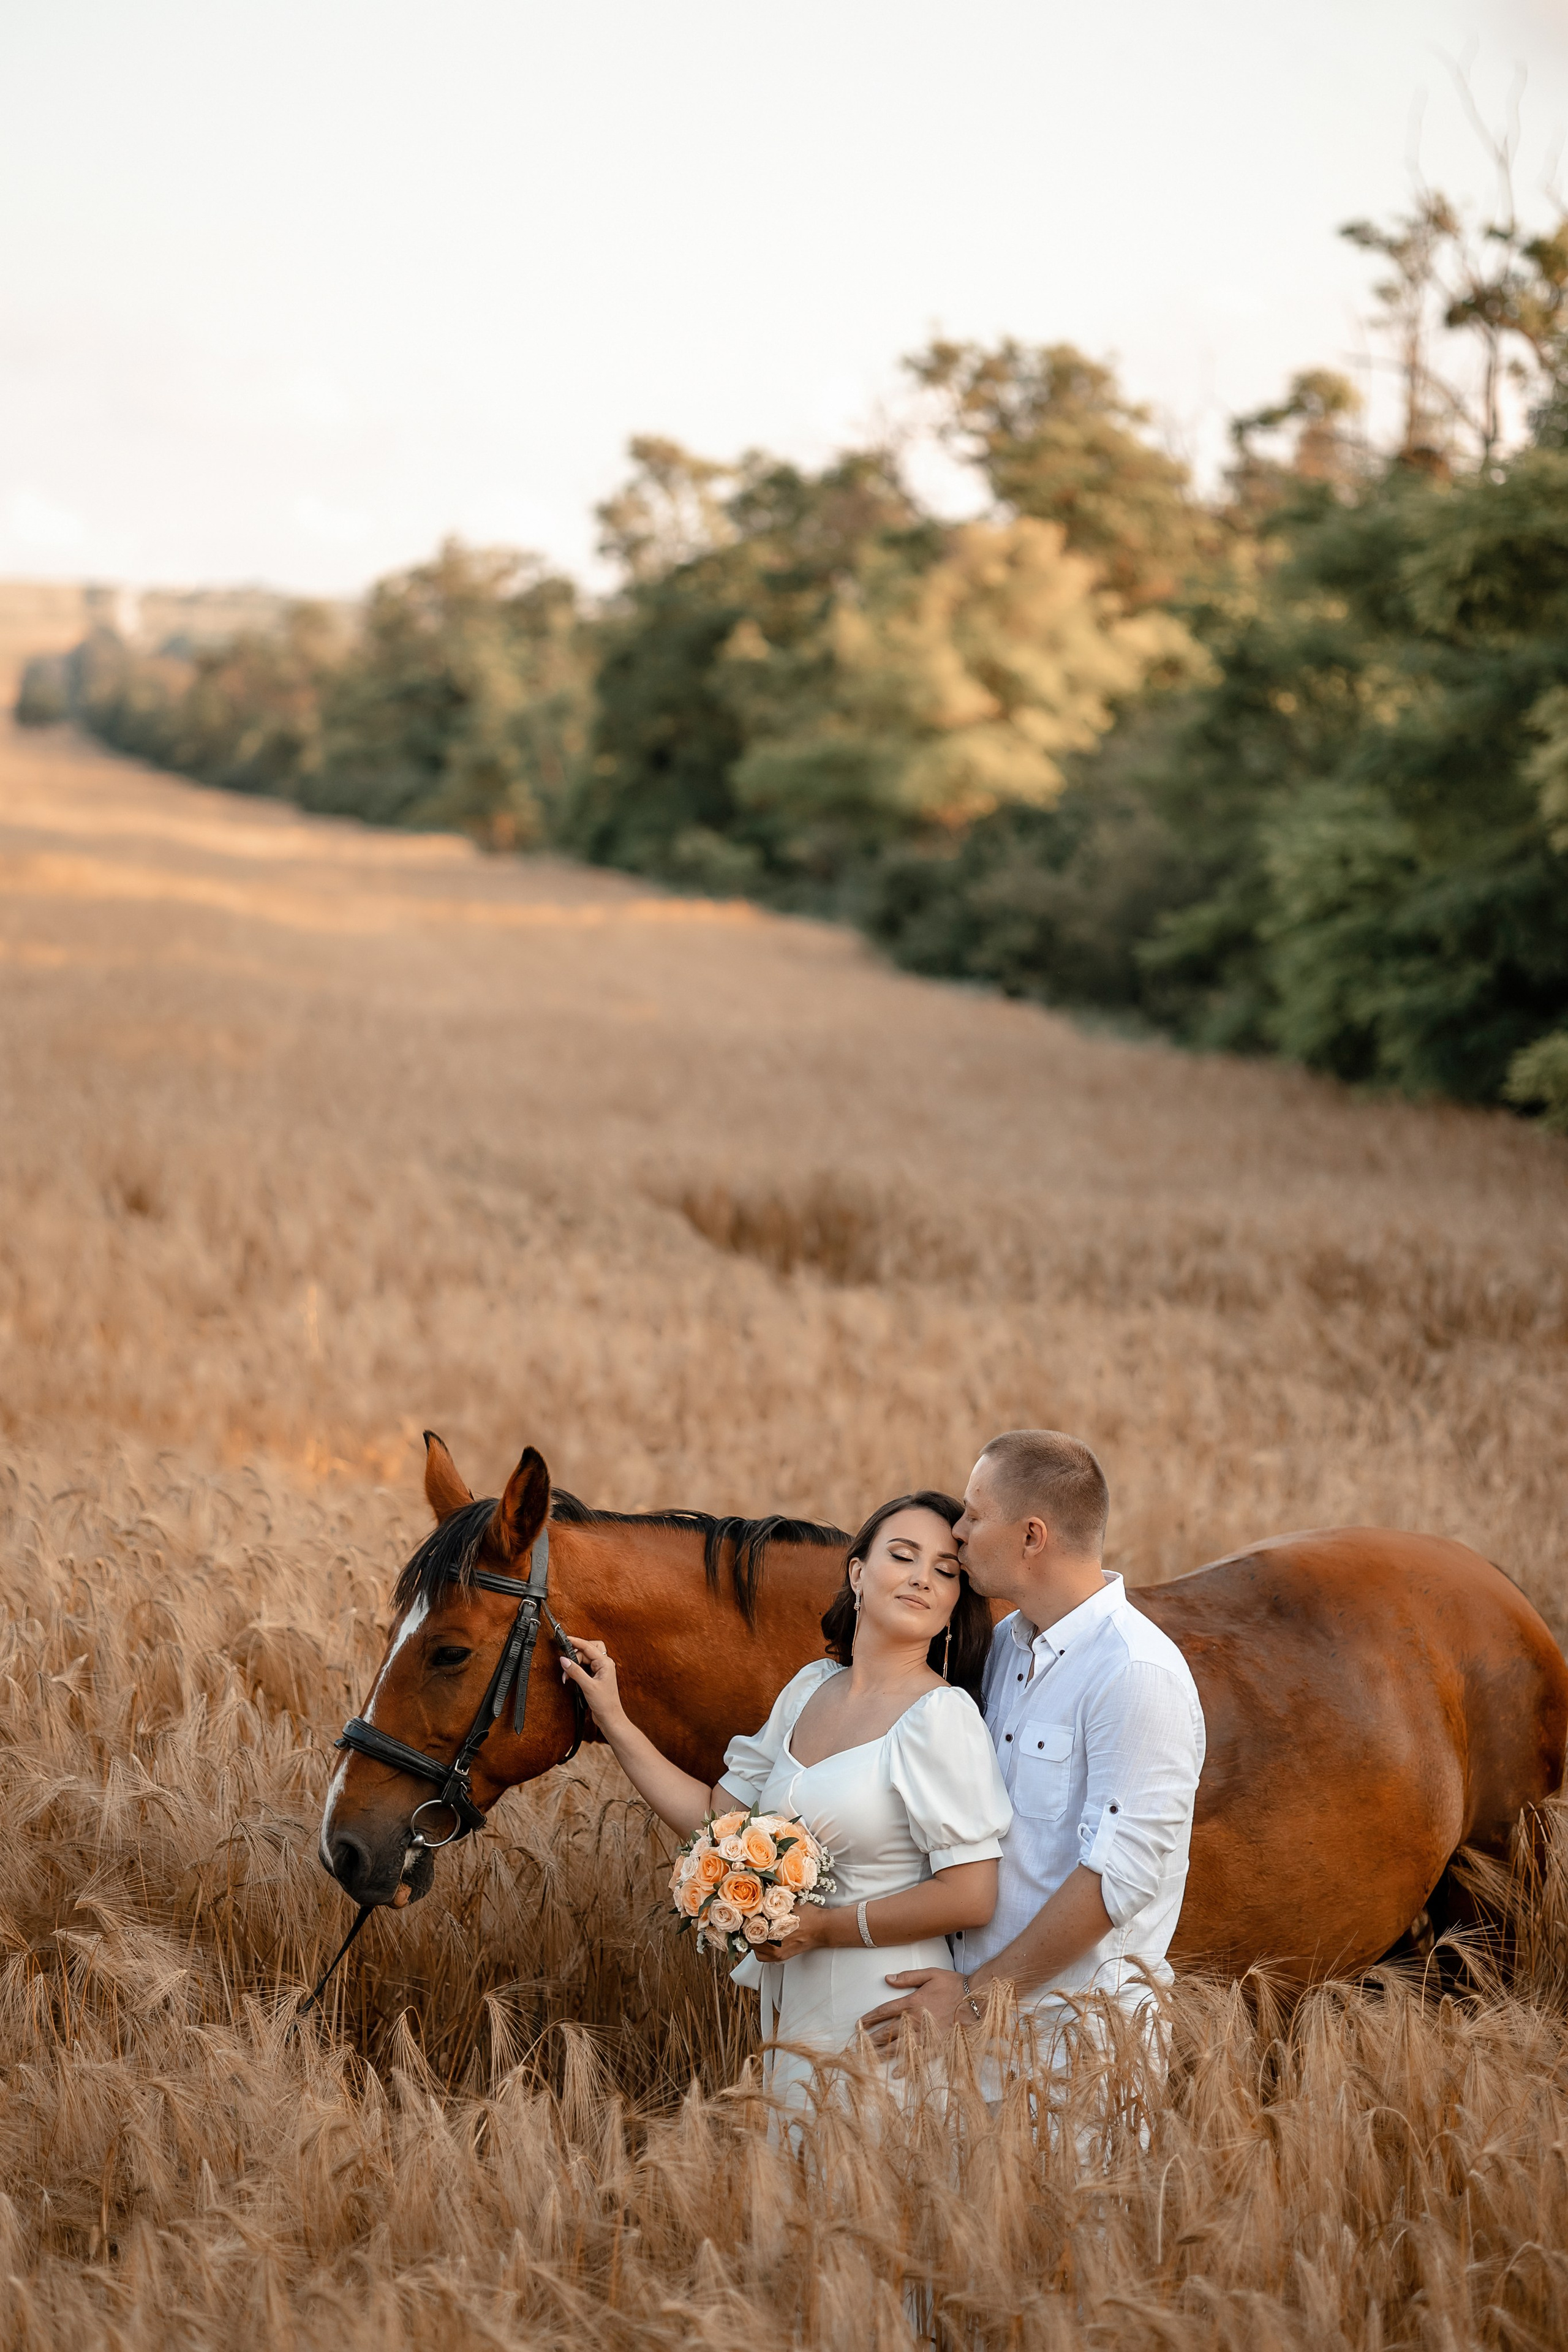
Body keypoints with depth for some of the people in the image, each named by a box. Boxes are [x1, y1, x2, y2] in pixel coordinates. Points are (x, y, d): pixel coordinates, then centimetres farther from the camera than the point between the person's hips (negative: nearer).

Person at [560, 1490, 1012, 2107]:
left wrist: (822, 1927, -16)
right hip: (793, 2006, 7)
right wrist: (614, 1721, 8)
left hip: (880, 2014, -7)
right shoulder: (811, 1688, 7)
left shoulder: (941, 1715, -16)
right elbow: (717, 1816, 11)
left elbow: (969, 1898, -21)